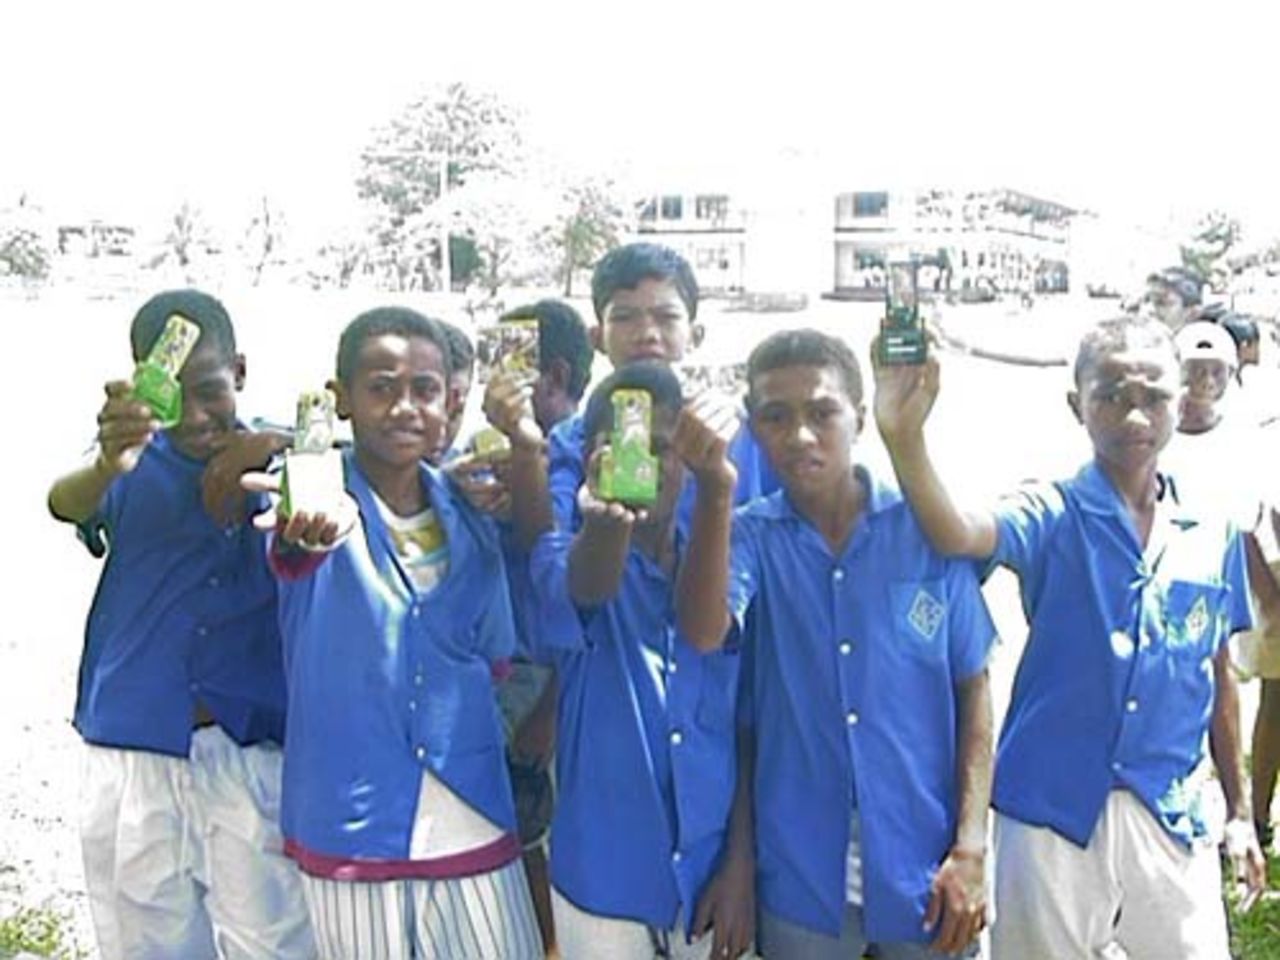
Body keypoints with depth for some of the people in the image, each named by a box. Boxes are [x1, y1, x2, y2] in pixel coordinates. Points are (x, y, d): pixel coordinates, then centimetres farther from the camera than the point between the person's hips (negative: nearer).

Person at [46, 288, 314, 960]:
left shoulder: (280, 458, 0)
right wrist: (107, 465, -45)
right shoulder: (135, 465, 0)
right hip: (133, 758, 1)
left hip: (254, 755, -1)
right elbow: (65, 503, -20)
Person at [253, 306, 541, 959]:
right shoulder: (319, 500, -8)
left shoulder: (472, 515, 4)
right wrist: (303, 533, -52)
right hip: (349, 836, -3)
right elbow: (290, 545, -33)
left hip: (474, 830, 3)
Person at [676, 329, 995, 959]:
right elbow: (704, 632, -23)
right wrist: (714, 492, -33)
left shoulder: (928, 527, -4)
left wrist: (972, 846, -5)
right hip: (800, 877, 0)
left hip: (924, 870, 0)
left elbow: (973, 688, 1)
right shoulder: (752, 536, -3)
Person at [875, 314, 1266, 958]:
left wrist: (1239, 811, 18)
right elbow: (957, 536, -29)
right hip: (1052, 811, -3)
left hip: (1170, 818, 3)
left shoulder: (1214, 535, 4)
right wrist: (904, 438, -47)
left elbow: (1218, 679, 13)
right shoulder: (1053, 517, -7)